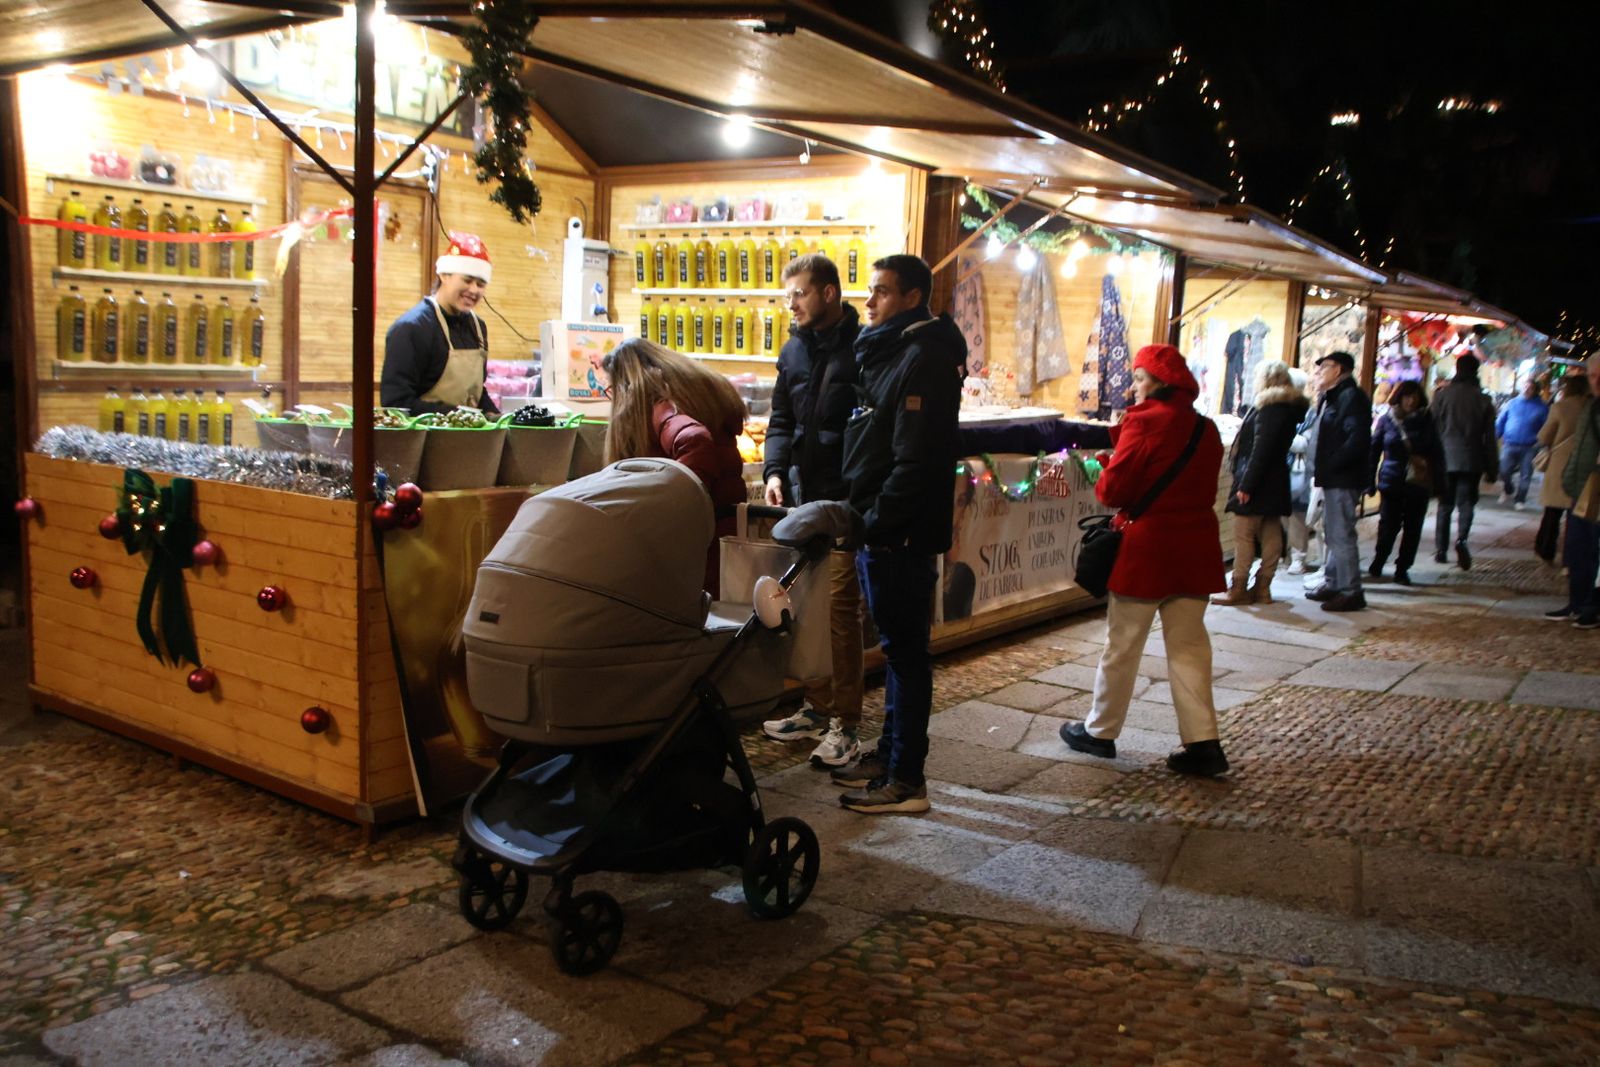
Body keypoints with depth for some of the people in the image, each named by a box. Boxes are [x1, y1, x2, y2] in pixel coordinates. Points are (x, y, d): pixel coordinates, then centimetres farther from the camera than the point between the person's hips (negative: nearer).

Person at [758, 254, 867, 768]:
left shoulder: (862, 348, -9)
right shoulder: (794, 349, 13)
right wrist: (775, 470, -1)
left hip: (845, 499, -7)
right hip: (803, 495, 7)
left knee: (839, 608, -6)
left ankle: (845, 724, 3)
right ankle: (817, 709, 25)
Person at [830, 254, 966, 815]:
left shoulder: (923, 359, -15)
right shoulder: (886, 352, 17)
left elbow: (916, 459, -23)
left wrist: (878, 522, -19)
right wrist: (864, 516, 12)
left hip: (901, 536, -10)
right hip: (880, 532, 10)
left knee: (905, 651, -4)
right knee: (897, 647, 17)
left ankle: (906, 780, 4)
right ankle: (889, 753, 29)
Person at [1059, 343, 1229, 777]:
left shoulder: (1144, 422, -13)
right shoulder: (1206, 429, 9)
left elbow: (1113, 490, -14)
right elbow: (1203, 486, 16)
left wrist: (1103, 477, 6)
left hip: (1146, 549, -6)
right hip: (1195, 549, 6)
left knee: (1122, 646, 6)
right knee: (1189, 645, 9)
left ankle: (1099, 731, 18)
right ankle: (1203, 742, 5)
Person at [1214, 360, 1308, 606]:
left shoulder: (1270, 409, -16)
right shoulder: (1288, 407, 13)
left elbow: (1261, 450, -21)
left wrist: (1246, 485, -20)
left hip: (1257, 481, -9)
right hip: (1274, 481, 10)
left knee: (1243, 533, -5)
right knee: (1270, 535, 8)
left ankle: (1239, 588, -2)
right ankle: (1262, 587, 13)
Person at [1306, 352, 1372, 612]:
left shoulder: (1351, 397, -13)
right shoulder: (1333, 398, 19)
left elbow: (1358, 439, -24)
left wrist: (1331, 464, -20)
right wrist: (1321, 467, 10)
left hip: (1343, 480, -11)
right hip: (1333, 479, 11)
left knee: (1341, 534, -9)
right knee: (1333, 532, 17)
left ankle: (1350, 592, -5)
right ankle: (1332, 583, 27)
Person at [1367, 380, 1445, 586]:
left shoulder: (1426, 421, 3)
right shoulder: (1386, 420, 1)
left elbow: (1436, 453, 5)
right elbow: (1374, 450, 3)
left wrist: (1438, 482, 0)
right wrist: (1370, 481, -1)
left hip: (1419, 484, 1)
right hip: (1391, 482, -1)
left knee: (1413, 529, 5)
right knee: (1388, 527, -1)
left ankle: (1402, 569, 16)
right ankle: (1377, 565, 19)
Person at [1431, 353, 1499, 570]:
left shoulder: (1442, 395, -2)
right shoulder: (1483, 400, 0)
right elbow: (1489, 438, 2)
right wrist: (1492, 469, 8)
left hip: (1446, 459, 1)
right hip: (1471, 461, 0)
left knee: (1445, 505, 11)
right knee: (1466, 503, 3)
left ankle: (1441, 550, 11)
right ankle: (1461, 539, -22)